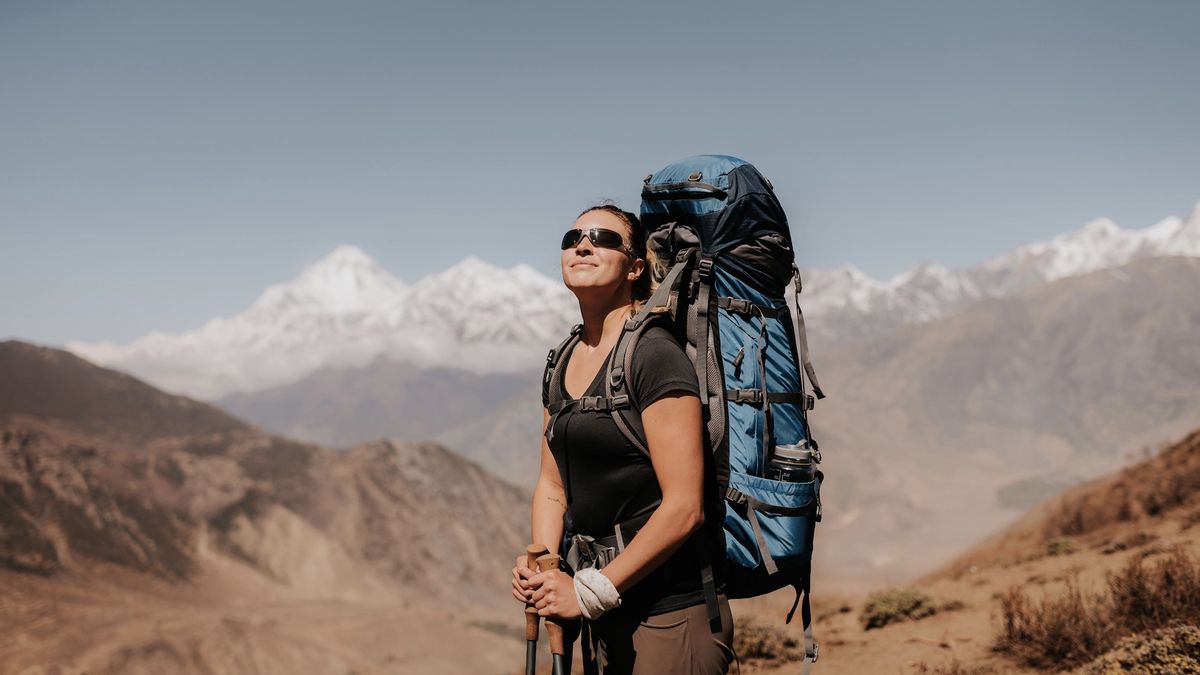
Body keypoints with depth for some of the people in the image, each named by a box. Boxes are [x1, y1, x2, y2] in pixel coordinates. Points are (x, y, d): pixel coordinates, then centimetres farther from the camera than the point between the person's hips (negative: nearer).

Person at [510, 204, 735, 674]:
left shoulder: (655, 356, -15)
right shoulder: (565, 361, 9)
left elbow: (683, 508, -20)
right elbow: (552, 482, 14)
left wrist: (590, 590, -18)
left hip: (671, 615, -8)